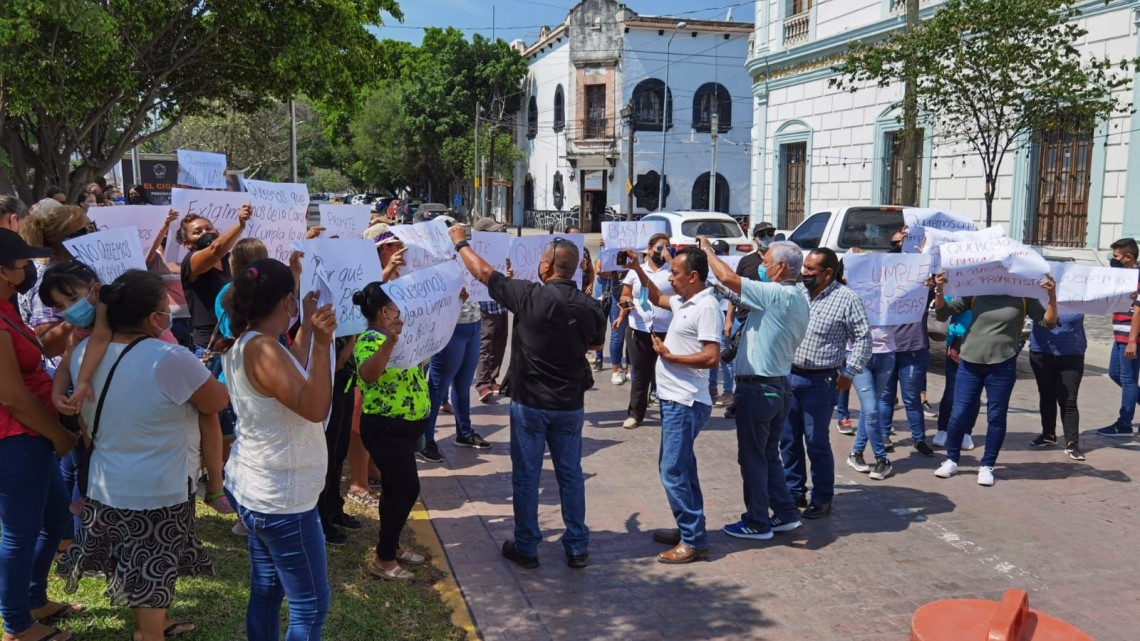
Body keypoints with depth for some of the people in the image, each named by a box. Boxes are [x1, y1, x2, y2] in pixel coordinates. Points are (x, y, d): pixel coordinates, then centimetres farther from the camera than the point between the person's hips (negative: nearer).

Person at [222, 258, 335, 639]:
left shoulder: (244, 345, 6)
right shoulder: (263, 349, -23)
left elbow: (293, 376, 20)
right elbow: (315, 409, -30)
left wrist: (307, 330, 21)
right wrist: (322, 343, -38)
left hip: (256, 489, 10)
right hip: (281, 498, -10)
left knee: (266, 590, 20)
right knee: (311, 606, 1)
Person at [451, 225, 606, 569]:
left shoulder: (530, 296, -18)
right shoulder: (590, 307, -7)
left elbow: (484, 272, -6)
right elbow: (596, 343, 14)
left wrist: (460, 242, 10)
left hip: (530, 403, -3)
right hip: (570, 405, 4)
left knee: (526, 476, 9)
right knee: (570, 474, 14)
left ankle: (526, 548, 18)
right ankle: (577, 547, 22)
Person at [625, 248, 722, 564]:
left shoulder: (706, 307, -18)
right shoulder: (684, 301, 9)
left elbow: (712, 358, -25)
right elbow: (657, 298, 31)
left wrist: (669, 355, -16)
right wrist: (638, 269, 21)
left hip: (685, 403, -10)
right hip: (674, 398, 10)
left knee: (673, 471, -8)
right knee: (679, 466, 18)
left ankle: (694, 540, 1)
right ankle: (689, 529, 30)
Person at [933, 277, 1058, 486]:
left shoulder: (1022, 297, -1)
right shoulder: (975, 293, 0)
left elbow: (1049, 321, -2)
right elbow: (942, 313, 2)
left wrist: (1052, 296, -17)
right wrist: (939, 290, -15)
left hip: (1002, 366, -1)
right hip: (970, 363, 1)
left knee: (996, 417, 6)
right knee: (959, 413, 4)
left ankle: (986, 466, 20)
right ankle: (951, 460, 21)